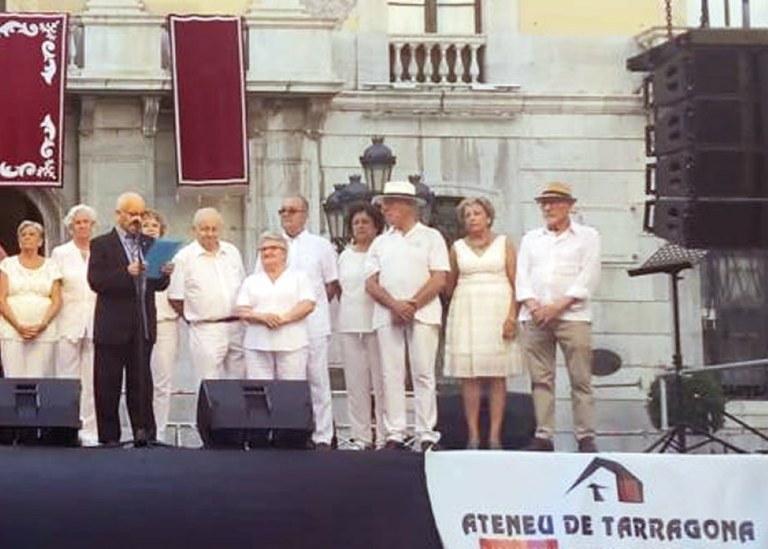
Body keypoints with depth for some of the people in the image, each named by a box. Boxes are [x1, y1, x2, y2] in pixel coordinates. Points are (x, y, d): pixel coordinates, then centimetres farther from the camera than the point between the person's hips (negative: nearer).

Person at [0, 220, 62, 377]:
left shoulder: (50, 266, 11)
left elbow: (57, 301, 5)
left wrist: (42, 325, -10)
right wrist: (18, 326, -10)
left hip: (43, 332, 1)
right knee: (14, 379, -9)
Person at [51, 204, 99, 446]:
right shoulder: (60, 253, 9)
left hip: (95, 324, 0)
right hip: (69, 323, 0)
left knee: (93, 381, -1)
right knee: (67, 379, -1)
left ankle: (90, 431, 3)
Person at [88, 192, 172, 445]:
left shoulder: (149, 244, 14)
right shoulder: (101, 244, -1)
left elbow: (157, 285, 14)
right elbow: (95, 281, -13)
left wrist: (164, 274, -8)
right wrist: (126, 273, -24)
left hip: (143, 326, 4)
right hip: (113, 327, -4)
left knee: (141, 383, 5)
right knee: (108, 386, 2)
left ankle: (144, 434, 8)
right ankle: (109, 438, 8)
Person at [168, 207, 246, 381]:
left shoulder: (232, 252, 11)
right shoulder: (184, 257, -3)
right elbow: (175, 298, -1)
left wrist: (242, 315, 11)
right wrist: (196, 319, 5)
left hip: (237, 328, 5)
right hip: (206, 332, -5)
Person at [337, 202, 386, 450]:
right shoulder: (345, 256, 16)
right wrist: (347, 311, 13)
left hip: (377, 322, -5)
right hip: (349, 325, 5)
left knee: (381, 380, -5)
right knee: (356, 382, 5)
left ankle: (384, 435, -1)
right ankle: (360, 436, 9)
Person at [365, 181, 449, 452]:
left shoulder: (430, 237, 7)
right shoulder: (381, 242, 17)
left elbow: (439, 279, -2)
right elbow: (371, 282, 8)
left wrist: (412, 305, -11)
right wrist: (395, 305, -8)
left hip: (423, 314, -3)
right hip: (387, 316, 3)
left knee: (423, 374, -5)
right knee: (391, 375, -1)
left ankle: (427, 435, -4)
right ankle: (394, 434, 1)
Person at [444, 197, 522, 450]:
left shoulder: (504, 243, 7)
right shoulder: (457, 247, 12)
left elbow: (515, 282, 1)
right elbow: (448, 287, 18)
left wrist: (512, 315, -9)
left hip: (497, 312, -1)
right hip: (466, 313, 1)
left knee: (497, 376, -4)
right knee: (469, 376, -4)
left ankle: (495, 436, -3)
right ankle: (473, 436, -2)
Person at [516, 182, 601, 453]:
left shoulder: (587, 236, 10)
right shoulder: (531, 239, 21)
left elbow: (588, 277, -1)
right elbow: (522, 276, 12)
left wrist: (558, 306, -10)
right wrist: (533, 305, -7)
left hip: (572, 315, -3)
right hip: (535, 317, 3)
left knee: (580, 378, -8)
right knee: (540, 379, -1)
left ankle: (586, 437, -7)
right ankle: (543, 436, 0)